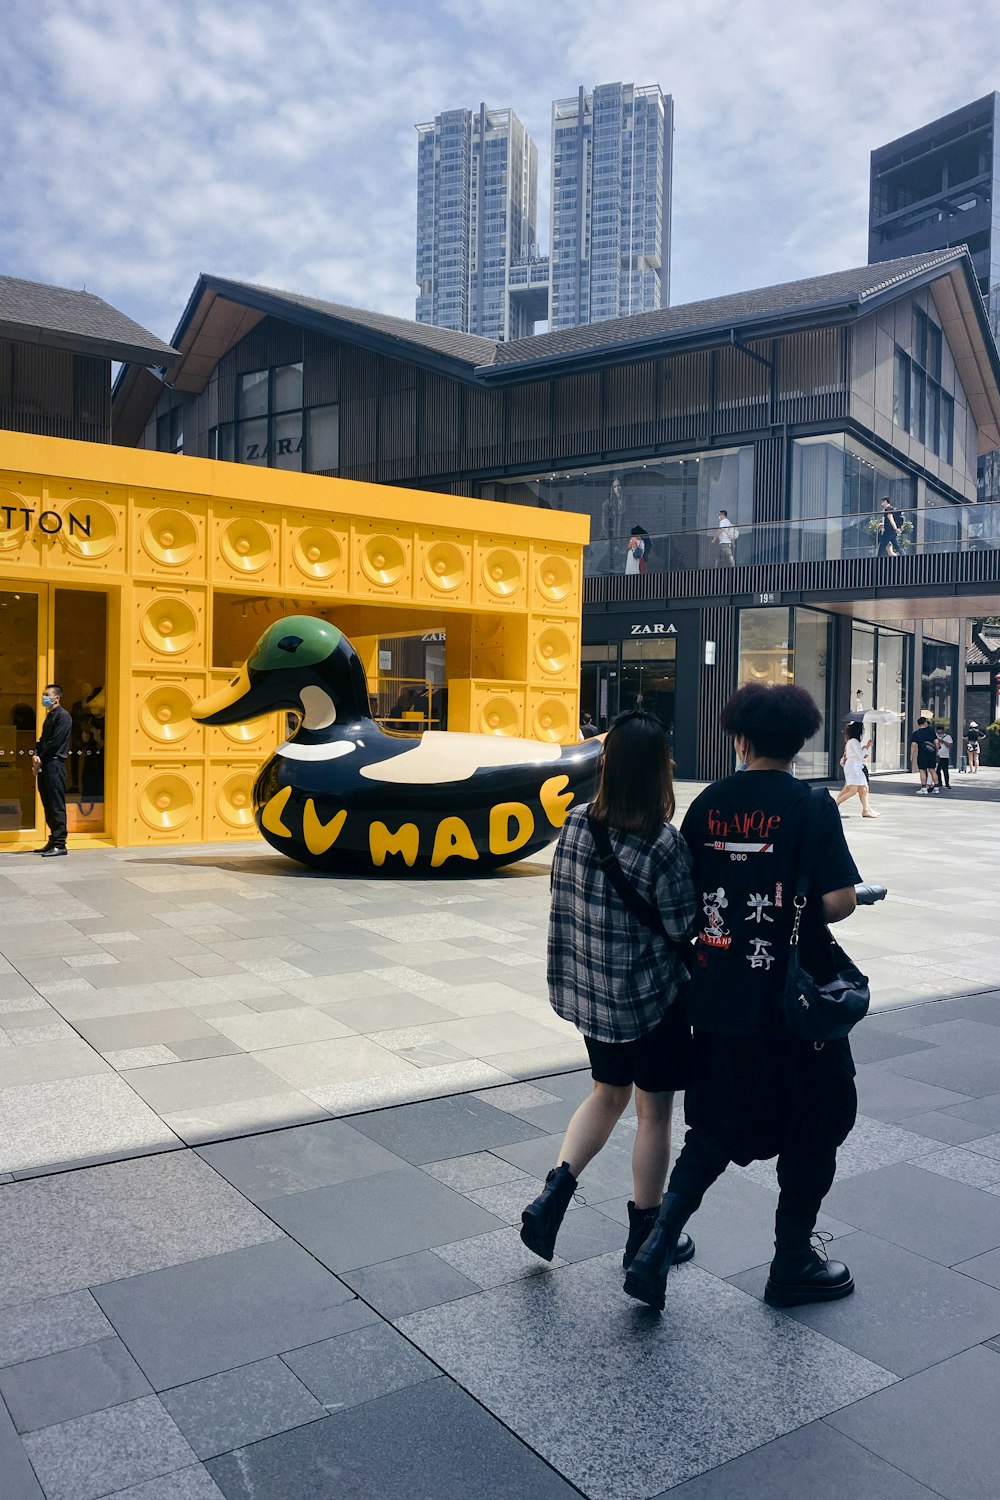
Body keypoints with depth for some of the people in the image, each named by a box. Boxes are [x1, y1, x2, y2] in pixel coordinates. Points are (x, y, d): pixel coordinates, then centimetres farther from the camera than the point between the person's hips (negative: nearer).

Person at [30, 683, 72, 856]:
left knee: (56, 805, -9)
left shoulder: (62, 716, -8)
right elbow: (42, 739, 16)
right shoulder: (49, 716, 21)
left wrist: (40, 759, -9)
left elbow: (55, 743, -14)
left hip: (55, 765, -9)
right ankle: (53, 840, 15)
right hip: (44, 765, 9)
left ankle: (59, 844, -9)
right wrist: (36, 755, -2)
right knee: (48, 804, 10)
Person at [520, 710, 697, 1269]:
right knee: (654, 1111, 13)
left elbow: (563, 896, 3)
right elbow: (685, 928, -14)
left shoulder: (576, 824, -6)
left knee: (608, 1094, 24)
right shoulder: (664, 845, -22)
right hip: (650, 997, -5)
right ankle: (645, 1234, 27)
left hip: (589, 991, 5)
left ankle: (552, 1195, 15)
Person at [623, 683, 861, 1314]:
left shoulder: (708, 804, 0)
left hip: (718, 996, 4)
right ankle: (792, 1265, 30)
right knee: (812, 1129, 17)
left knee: (717, 1129, 19)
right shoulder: (812, 807, -12)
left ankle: (657, 1249, 10)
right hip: (792, 1001, -4)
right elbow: (839, 900, -18)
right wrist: (803, 913, 3)